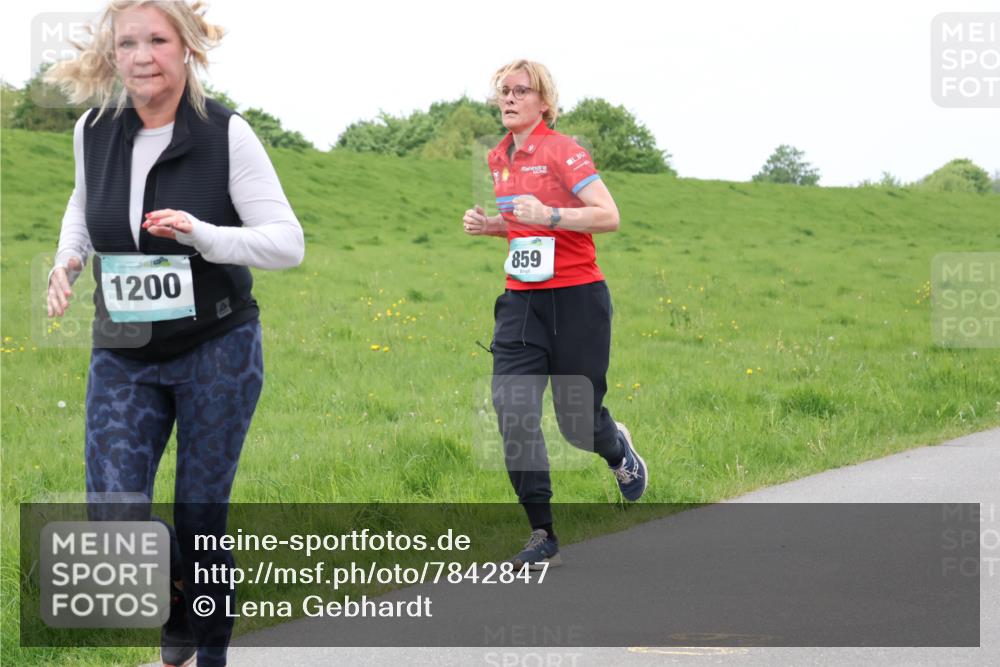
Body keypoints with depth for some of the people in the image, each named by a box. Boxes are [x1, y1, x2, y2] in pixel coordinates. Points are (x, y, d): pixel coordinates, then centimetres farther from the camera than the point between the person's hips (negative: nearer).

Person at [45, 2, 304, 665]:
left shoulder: (226, 133, -12)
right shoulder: (93, 132, -1)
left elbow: (288, 242, -14)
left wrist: (201, 234, -29)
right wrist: (67, 260, 3)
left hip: (217, 350, -3)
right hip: (123, 358, 3)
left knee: (200, 522, 2)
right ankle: (176, 613, 21)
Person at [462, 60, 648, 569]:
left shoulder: (562, 150, -9)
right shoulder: (498, 159, 12)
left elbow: (608, 216, -17)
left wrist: (549, 215, -30)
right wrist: (490, 226, 6)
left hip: (576, 298, -6)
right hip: (520, 301, 6)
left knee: (577, 421, 1)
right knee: (513, 411, -10)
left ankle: (618, 448, 40)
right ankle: (543, 537, -4)